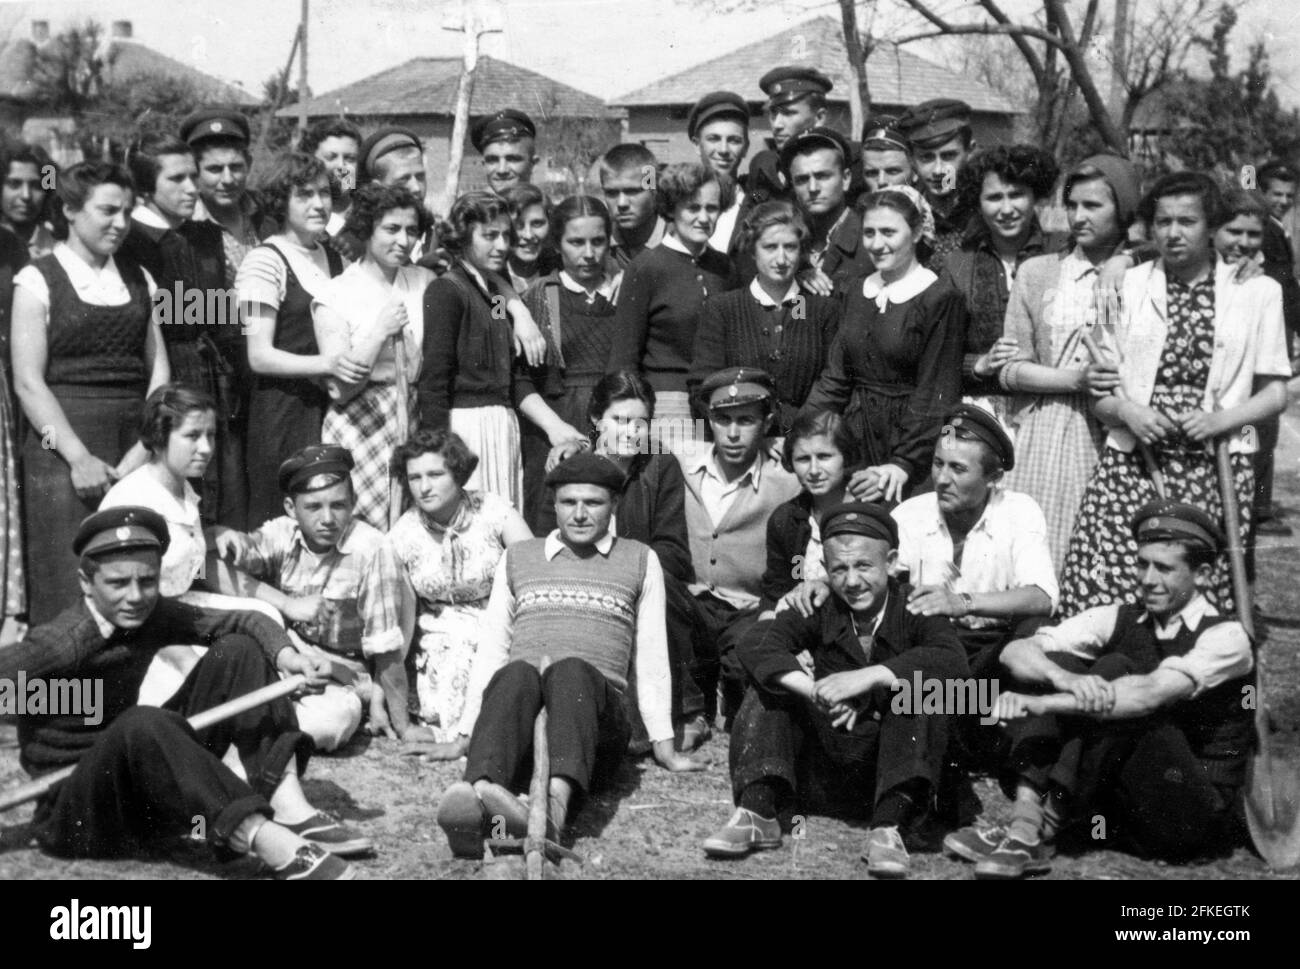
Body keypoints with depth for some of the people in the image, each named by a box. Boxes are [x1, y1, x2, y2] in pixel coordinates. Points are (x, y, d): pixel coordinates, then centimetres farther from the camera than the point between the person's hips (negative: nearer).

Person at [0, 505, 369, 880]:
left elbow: (241, 621, 0)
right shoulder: (61, 643, -21)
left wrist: (286, 655, -19)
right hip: (73, 816, -7)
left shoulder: (149, 615, -1)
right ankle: (271, 843, -44)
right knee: (142, 724, -40)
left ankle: (291, 811, -16)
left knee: (236, 651, -2)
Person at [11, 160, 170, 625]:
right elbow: (28, 382, -6)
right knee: (70, 585, -4)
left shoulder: (138, 279, 13)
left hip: (135, 448, 4)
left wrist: (146, 446, -6)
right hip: (63, 443, -4)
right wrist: (79, 457, -14)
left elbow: (159, 370, 9)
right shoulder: (38, 280, 0)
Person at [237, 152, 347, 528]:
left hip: (335, 410, 6)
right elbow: (259, 356, -12)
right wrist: (327, 364, -24)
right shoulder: (266, 261, -5)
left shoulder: (334, 258, 15)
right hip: (284, 413, -6)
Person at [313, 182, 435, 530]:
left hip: (415, 423, 4)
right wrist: (379, 332, -14)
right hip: (359, 430, -4)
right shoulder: (335, 296, -3)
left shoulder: (424, 282, 8)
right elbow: (340, 389, -7)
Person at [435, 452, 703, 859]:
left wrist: (664, 747, 10)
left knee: (571, 670, -36)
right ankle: (480, 792, -64)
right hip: (514, 694, 1)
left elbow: (651, 656, 16)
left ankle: (559, 798, -64)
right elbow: (491, 650, 21)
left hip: (596, 708, -1)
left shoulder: (640, 560, 20)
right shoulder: (518, 557, 24)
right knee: (516, 674, -35)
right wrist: (466, 737, 13)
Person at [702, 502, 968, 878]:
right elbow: (756, 648, -18)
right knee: (771, 683, -12)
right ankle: (757, 812, -23)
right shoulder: (820, 609, -1)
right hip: (825, 769, 3)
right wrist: (815, 691, -35)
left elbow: (953, 662, -27)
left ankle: (889, 827, -32)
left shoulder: (914, 609, -6)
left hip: (891, 769, -2)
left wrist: (869, 676, -36)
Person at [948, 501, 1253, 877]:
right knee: (1054, 663, -13)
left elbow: (1152, 694, -31)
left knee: (1114, 669, -26)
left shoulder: (1225, 636, -12)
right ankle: (1025, 819, -28)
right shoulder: (1119, 619, 4)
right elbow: (1016, 652, -9)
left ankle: (1042, 829, -28)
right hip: (1119, 807, 5)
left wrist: (1041, 703, -38)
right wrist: (1067, 680, -32)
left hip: (1201, 816, -5)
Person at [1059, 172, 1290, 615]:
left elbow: (1274, 392, 8)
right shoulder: (1126, 285, 11)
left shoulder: (1258, 292, 8)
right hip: (1130, 463, 1)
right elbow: (1094, 388, 11)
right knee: (1100, 593, -10)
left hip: (1214, 467, -1)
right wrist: (1126, 411, -10)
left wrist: (1220, 420, -9)